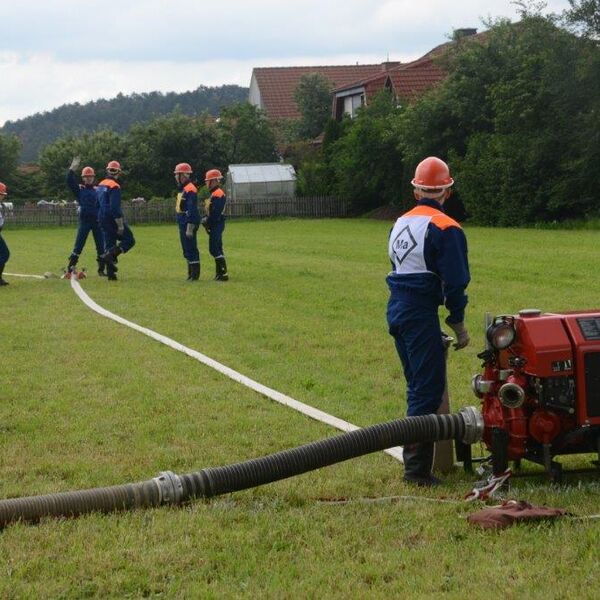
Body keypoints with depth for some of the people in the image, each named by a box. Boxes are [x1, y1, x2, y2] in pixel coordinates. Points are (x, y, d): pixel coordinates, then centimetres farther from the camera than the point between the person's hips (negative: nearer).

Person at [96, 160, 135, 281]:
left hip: (103, 220, 8)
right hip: (113, 219, -8)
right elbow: (115, 208, -21)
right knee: (129, 240, 1)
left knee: (109, 244, 12)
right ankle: (110, 255, -19)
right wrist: (120, 225, -19)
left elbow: (97, 204, 19)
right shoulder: (114, 186, -15)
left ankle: (110, 274, 8)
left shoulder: (100, 185, 12)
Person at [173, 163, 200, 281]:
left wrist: (190, 227, -23)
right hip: (182, 224, 10)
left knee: (191, 249, -6)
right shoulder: (182, 189, 16)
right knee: (186, 250, 15)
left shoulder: (190, 190, -16)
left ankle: (195, 274, -1)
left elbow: (192, 210, -21)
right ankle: (191, 273, 22)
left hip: (189, 223, -10)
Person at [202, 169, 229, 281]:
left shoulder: (218, 194, -16)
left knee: (214, 249, -11)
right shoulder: (214, 194, 17)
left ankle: (223, 273, -13)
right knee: (216, 249, 13)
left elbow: (215, 213, -22)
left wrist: (207, 221, -14)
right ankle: (220, 273, 18)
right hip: (215, 225, 11)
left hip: (216, 224, -11)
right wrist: (205, 219, 5)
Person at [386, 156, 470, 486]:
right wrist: (458, 323, -4)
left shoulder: (401, 223, 14)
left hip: (396, 310, 8)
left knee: (417, 387, 18)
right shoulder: (445, 229, -11)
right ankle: (417, 468, -8)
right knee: (428, 391, -6)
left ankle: (415, 458, 23)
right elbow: (455, 282, -13)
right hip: (421, 315, -8)